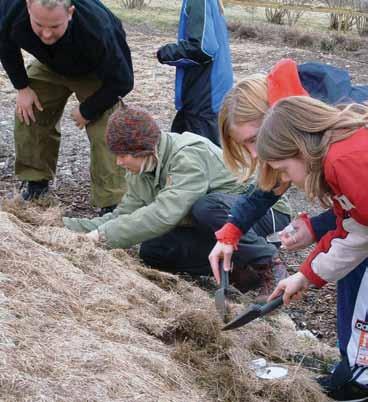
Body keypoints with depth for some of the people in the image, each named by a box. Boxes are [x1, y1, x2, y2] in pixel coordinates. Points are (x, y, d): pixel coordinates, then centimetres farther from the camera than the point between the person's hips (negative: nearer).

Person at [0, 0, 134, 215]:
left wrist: (87, 111, -22)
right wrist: (22, 87, -9)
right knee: (28, 115, -1)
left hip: (96, 73, -4)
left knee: (105, 131, -18)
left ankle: (112, 204, -9)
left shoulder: (96, 29, -46)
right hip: (50, 65, 5)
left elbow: (121, 81, -31)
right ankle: (37, 182, 19)